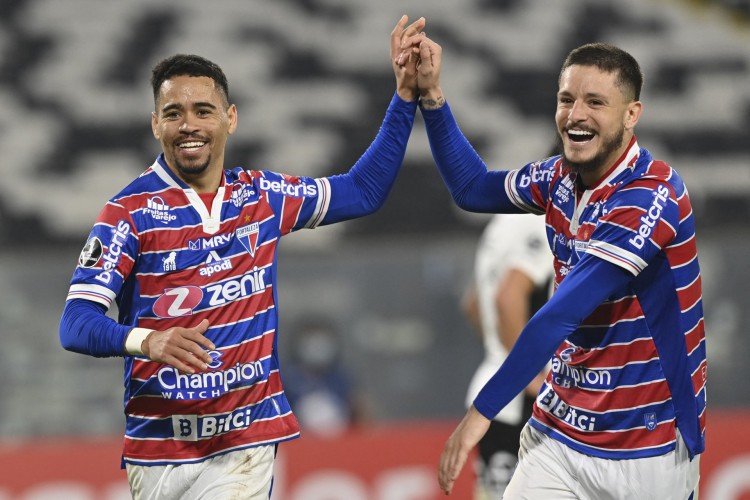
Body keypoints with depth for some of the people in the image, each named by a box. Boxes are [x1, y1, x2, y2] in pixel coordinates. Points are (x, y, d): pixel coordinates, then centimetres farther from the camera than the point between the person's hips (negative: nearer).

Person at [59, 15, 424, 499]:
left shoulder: (262, 197, 8)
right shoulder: (131, 210, -7)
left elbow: (364, 191, 18)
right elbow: (76, 323, -14)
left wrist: (406, 95, 12)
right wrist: (148, 341, -34)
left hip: (245, 442, 2)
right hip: (158, 444, -2)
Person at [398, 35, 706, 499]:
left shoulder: (651, 196, -20)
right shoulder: (562, 178, 3)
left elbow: (562, 315, -24)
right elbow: (472, 188, 21)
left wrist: (483, 410, -24)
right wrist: (431, 95, 9)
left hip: (647, 447, -6)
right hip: (559, 434, 6)